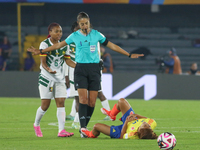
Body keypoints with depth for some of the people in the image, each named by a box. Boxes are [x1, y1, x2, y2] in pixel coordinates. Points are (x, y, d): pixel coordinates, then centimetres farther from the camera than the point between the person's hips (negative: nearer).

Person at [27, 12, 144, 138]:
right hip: (80, 69, -1)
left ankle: (85, 126, 13)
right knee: (83, 99, -13)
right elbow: (59, 45, 15)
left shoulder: (96, 34, 5)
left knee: (92, 102, -2)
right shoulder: (75, 36, 5)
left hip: (94, 68, 1)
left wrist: (129, 55, 14)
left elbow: (111, 45, 13)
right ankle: (83, 128, -14)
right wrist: (40, 51, 16)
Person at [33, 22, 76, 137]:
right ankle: (36, 125, 23)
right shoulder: (45, 44, -7)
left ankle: (61, 130, -13)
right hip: (46, 77, -4)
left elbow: (68, 60, 9)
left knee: (61, 102, -8)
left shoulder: (64, 45, 7)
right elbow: (43, 62, -13)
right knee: (45, 105, -3)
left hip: (60, 79, 4)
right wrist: (49, 70, -33)